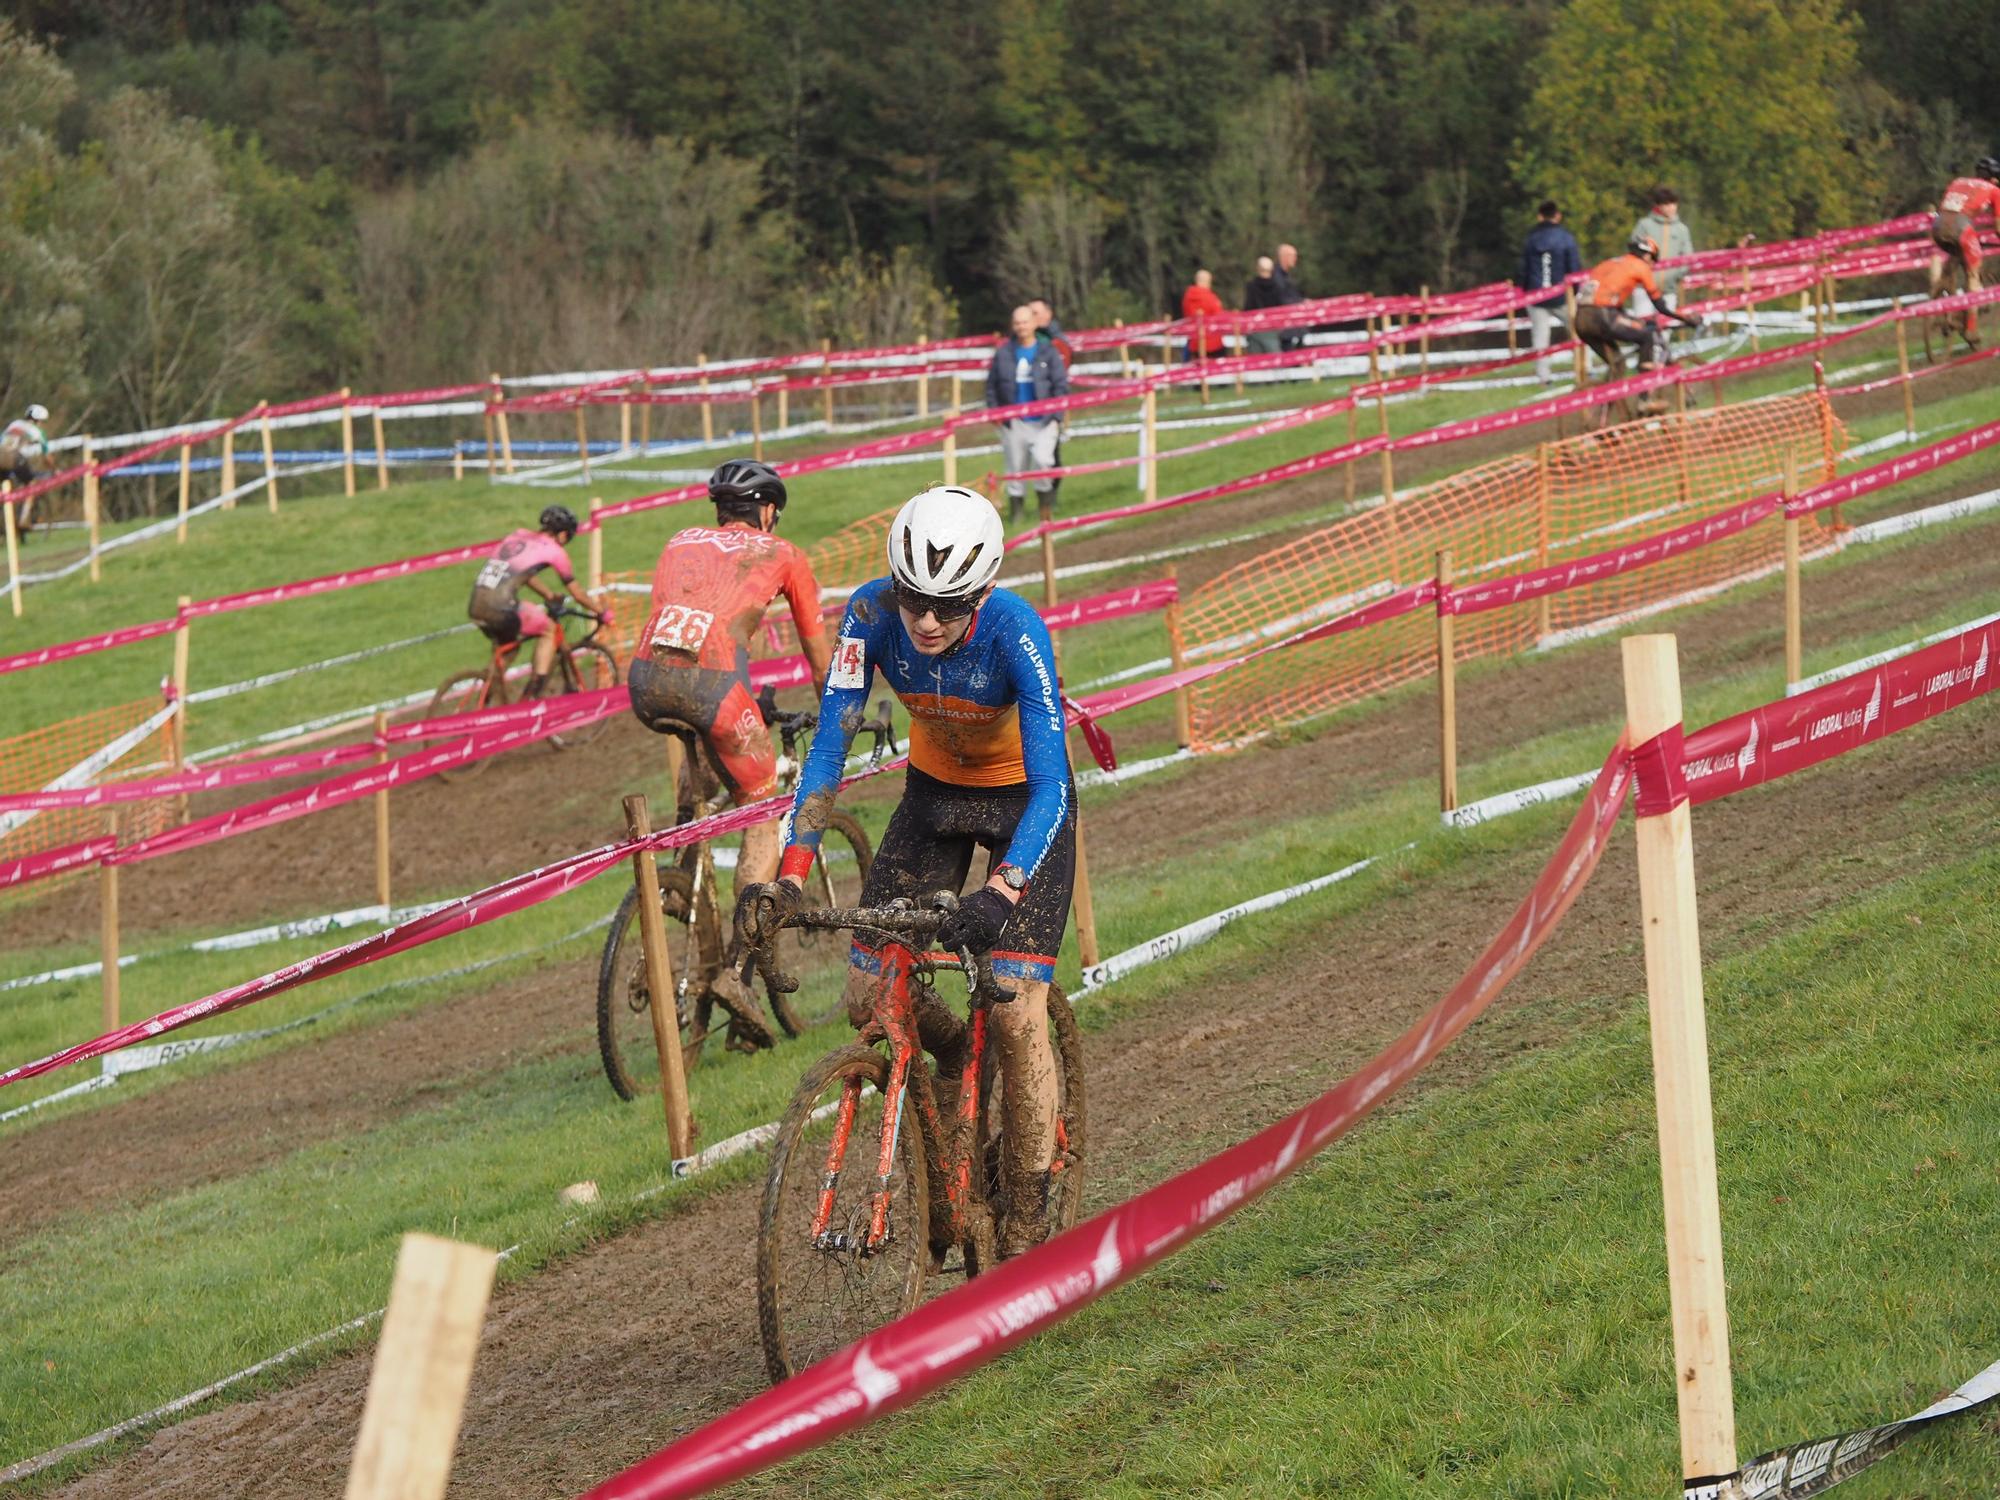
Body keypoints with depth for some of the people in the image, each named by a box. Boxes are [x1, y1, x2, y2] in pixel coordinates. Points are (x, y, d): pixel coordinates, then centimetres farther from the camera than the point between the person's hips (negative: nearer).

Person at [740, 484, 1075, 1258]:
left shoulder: (1015, 631, -34)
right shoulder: (872, 614, -25)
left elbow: (1051, 784, -37)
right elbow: (830, 746, -23)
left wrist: (1001, 891, -52)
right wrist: (790, 876, -33)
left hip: (1024, 801, -4)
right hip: (934, 790, 4)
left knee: (1017, 1013, -14)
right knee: (869, 1002, -5)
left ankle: (1027, 1221, -2)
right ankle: (952, 1074, 27)